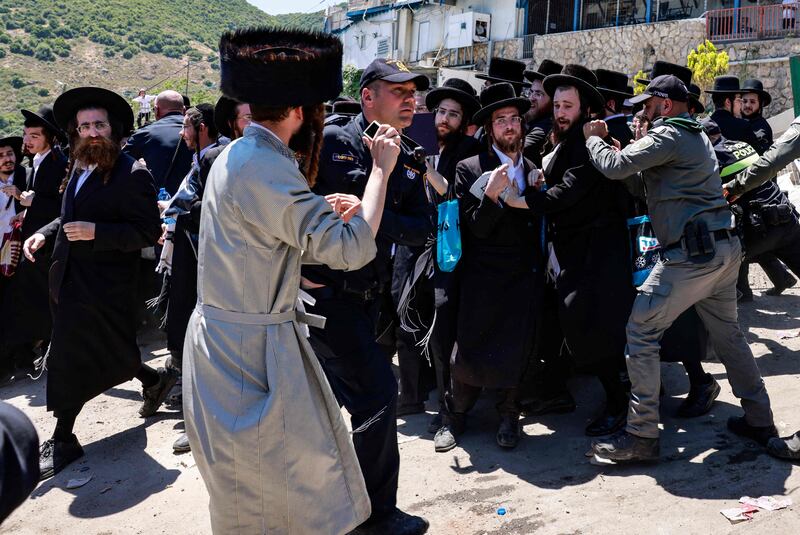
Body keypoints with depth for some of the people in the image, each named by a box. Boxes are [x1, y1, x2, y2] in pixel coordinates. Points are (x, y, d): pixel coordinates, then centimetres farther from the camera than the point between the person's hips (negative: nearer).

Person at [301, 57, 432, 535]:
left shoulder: (409, 164, 7)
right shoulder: (331, 142, -11)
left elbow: (423, 230, -4)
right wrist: (300, 268, -16)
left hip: (367, 298, 7)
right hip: (322, 290, -7)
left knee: (332, 394, 20)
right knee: (378, 390, -10)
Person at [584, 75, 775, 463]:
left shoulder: (668, 135, -9)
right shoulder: (697, 135, 21)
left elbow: (615, 167, -17)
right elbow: (645, 174, 25)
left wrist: (593, 139, 1)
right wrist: (634, 142, 17)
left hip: (691, 253, -10)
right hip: (724, 248, 10)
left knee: (641, 333, -5)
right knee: (727, 332, 20)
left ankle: (641, 435, -2)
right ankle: (760, 420, 31)